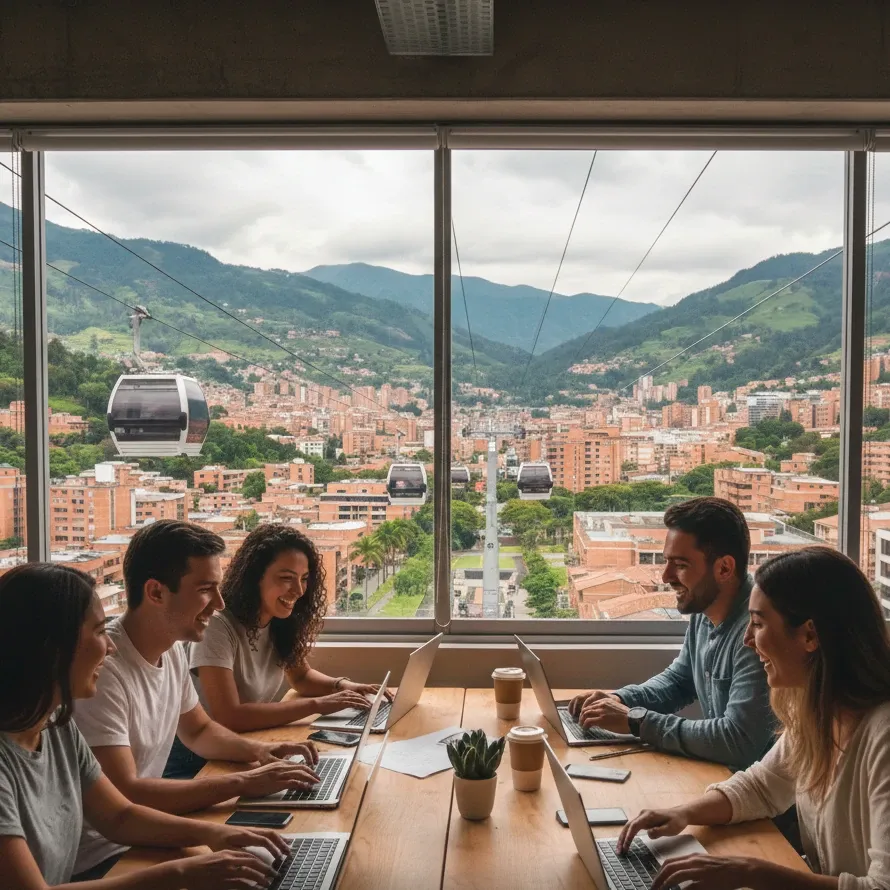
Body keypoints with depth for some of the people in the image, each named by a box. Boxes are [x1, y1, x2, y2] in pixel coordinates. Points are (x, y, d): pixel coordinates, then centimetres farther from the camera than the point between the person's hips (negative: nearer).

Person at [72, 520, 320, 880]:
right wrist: (242, 782, -26)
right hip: (99, 859, -8)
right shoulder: (102, 668, -27)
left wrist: (258, 749, -4)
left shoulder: (172, 650, 1)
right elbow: (122, 796, -30)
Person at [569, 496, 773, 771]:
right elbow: (678, 680, 16)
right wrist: (620, 699, -2)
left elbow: (740, 741, -30)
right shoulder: (703, 612, 2)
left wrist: (635, 720, -23)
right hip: (715, 771, 7)